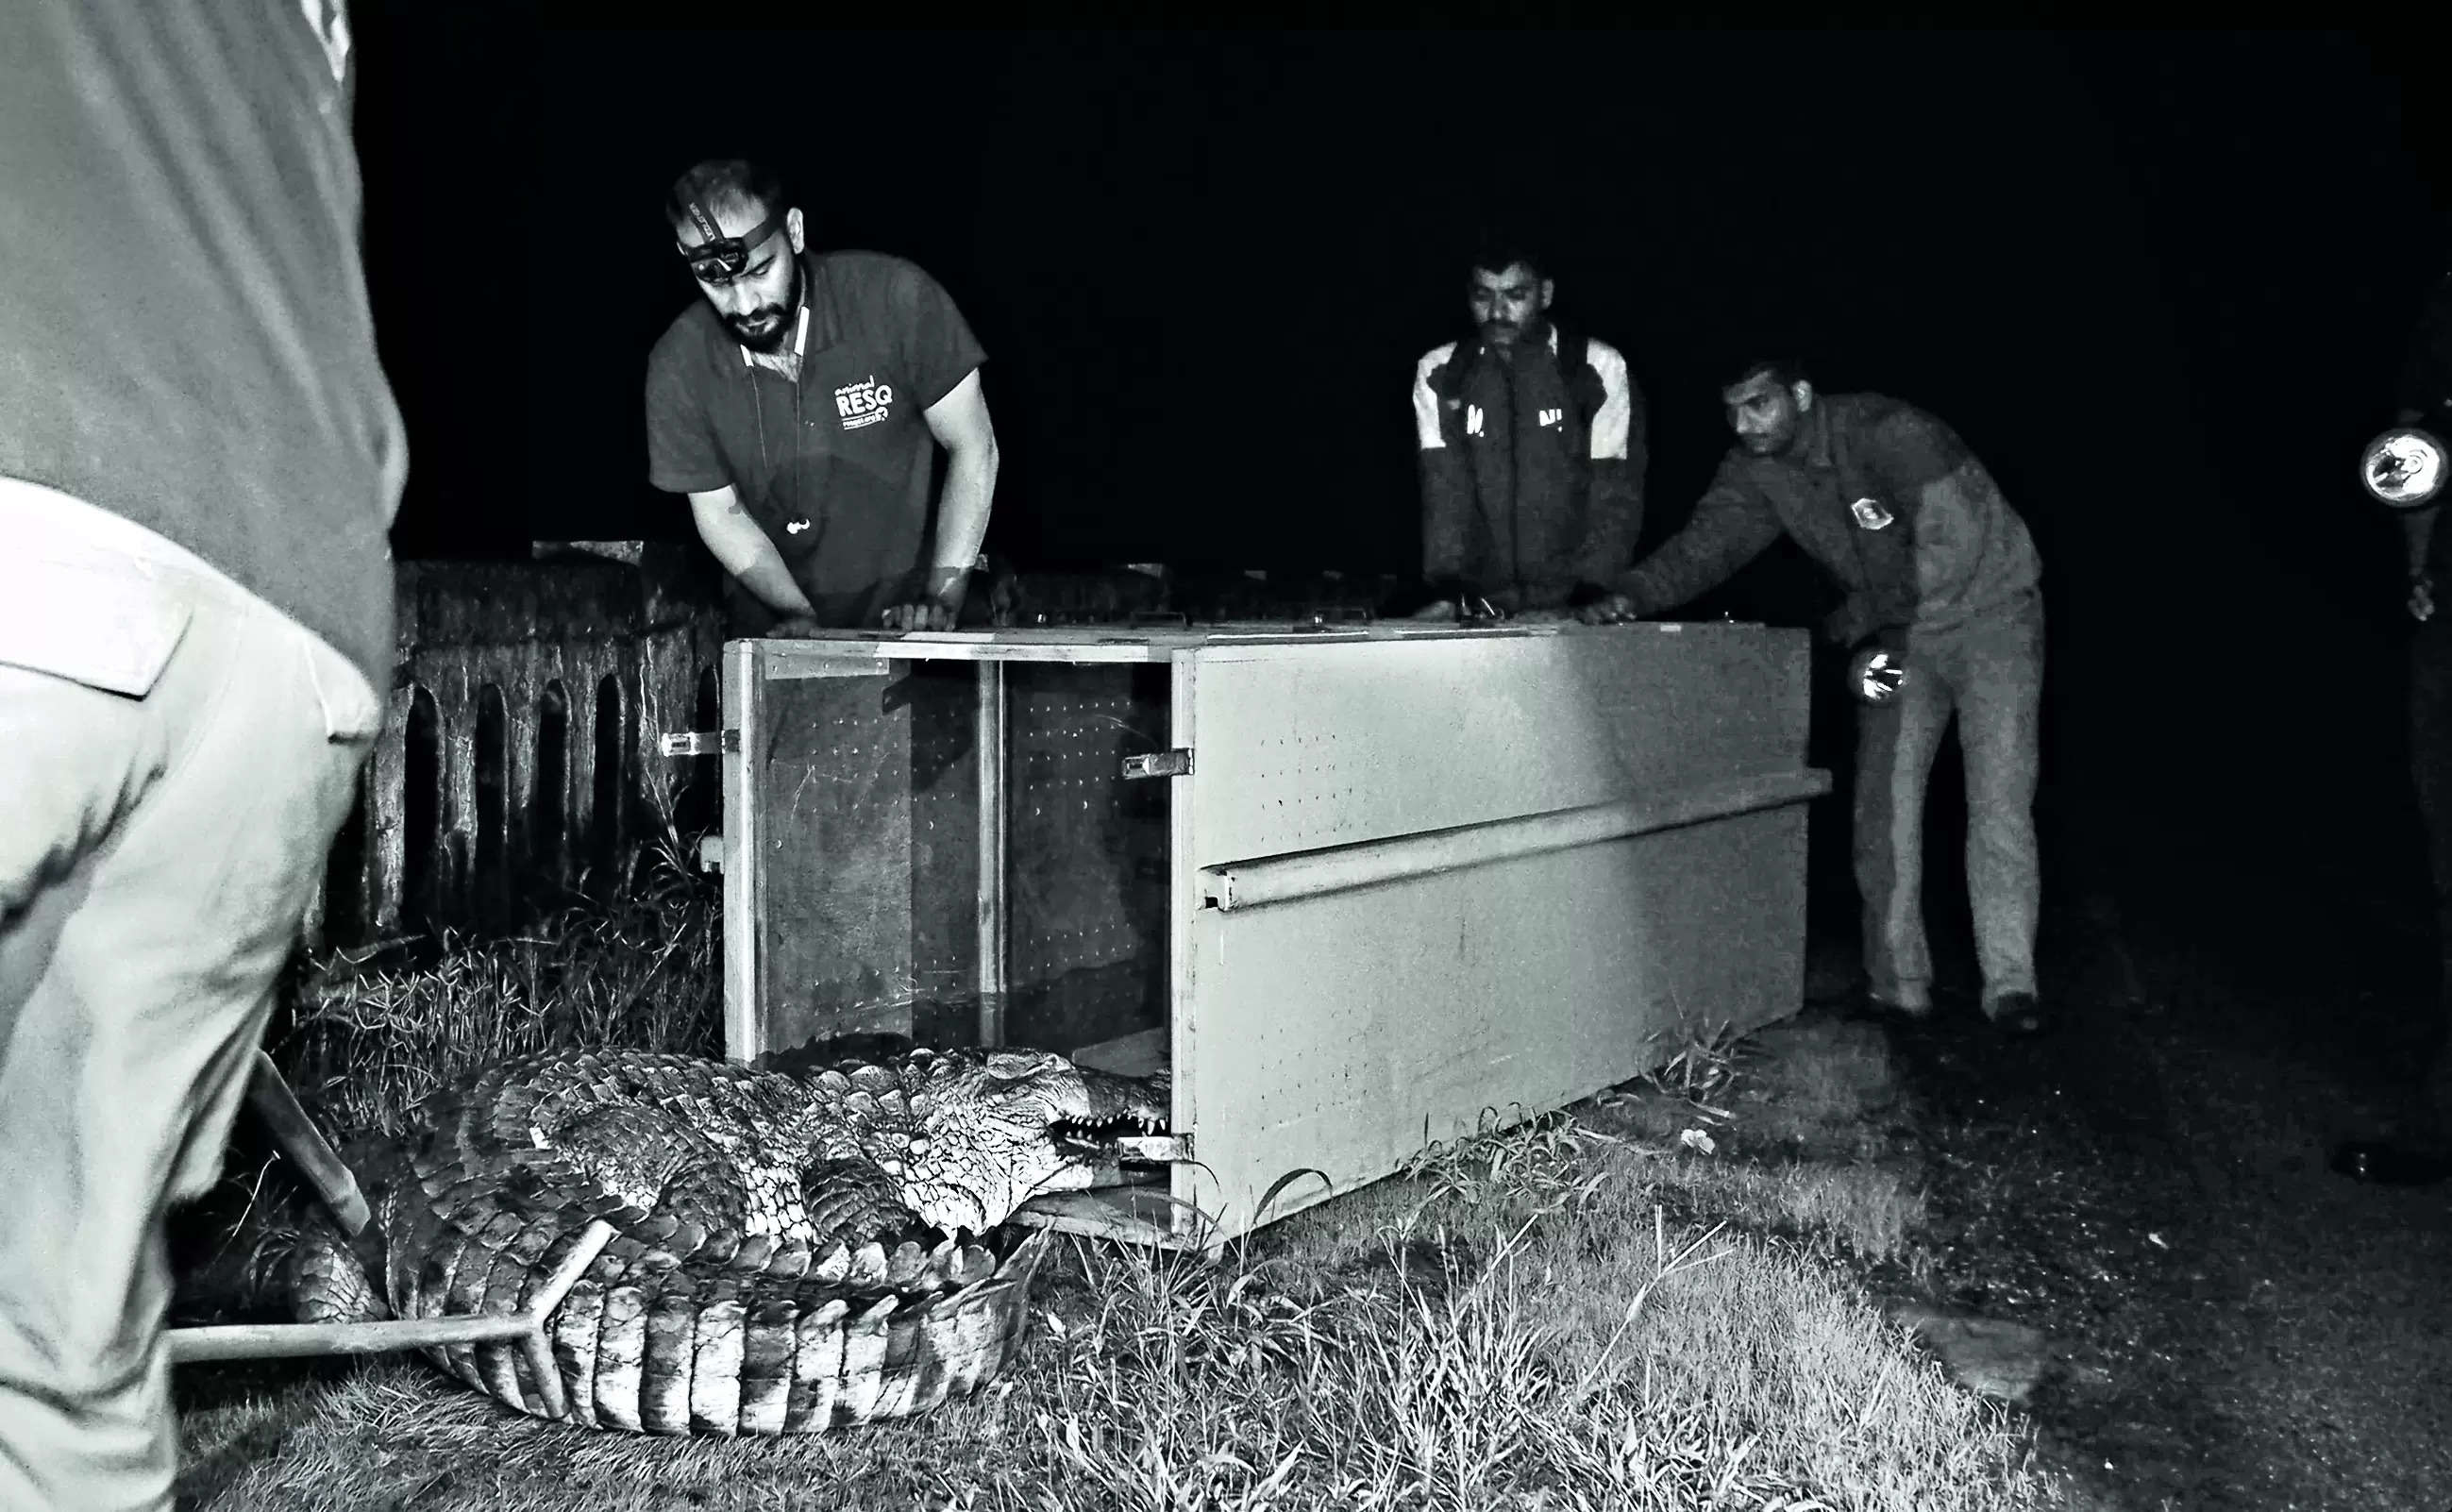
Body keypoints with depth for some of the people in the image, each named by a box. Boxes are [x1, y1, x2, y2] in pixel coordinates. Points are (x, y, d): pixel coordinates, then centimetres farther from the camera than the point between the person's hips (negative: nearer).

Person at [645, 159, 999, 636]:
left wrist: (942, 600, -14)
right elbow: (719, 513, 2)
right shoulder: (677, 368, -9)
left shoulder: (895, 297, -15)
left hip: (902, 613, -1)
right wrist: (800, 615, -12)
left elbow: (973, 448, -8)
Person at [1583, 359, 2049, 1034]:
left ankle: (2010, 985, -1)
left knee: (1998, 803, -8)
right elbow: (1707, 541, -19)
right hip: (1894, 632, 5)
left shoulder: (1890, 433, -27)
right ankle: (1897, 985, 5)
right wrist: (1629, 597, -37)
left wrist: (1853, 620, -21)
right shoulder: (1756, 470, -8)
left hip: (1987, 614, -5)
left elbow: (1952, 551, -28)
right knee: (1884, 805, -2)